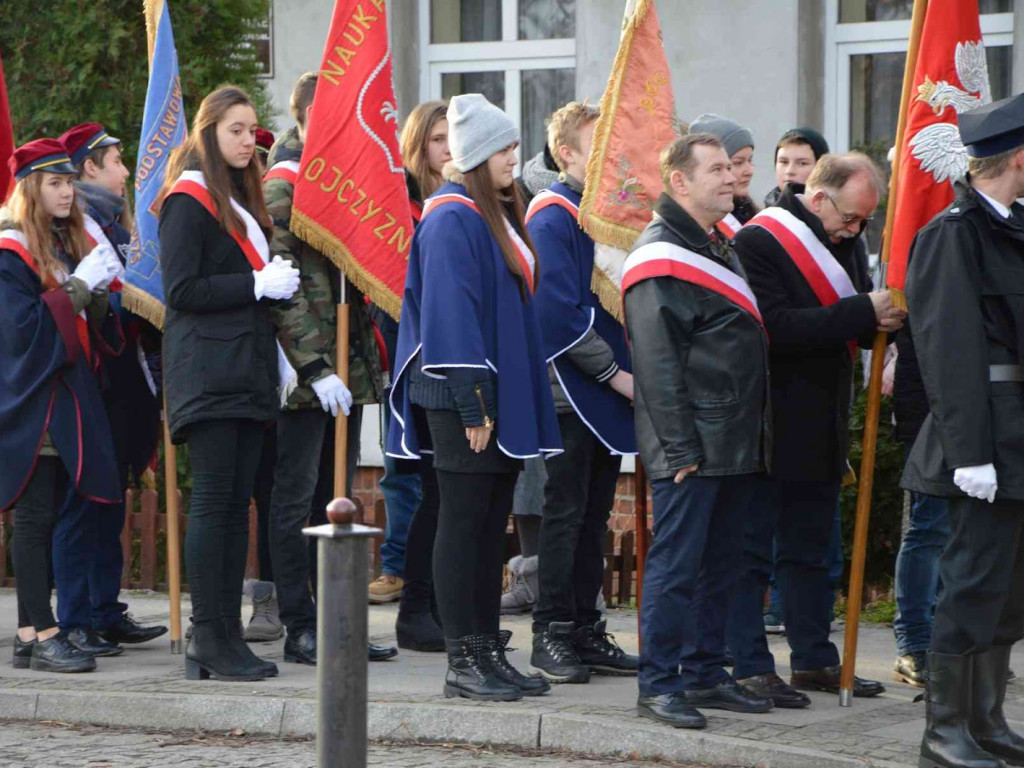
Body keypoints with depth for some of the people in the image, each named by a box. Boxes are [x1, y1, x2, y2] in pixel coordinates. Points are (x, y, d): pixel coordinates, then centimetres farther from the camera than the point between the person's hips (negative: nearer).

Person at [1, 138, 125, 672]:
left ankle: (73, 626, 10)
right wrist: (79, 286, -17)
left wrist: (100, 296, -2)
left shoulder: (68, 244, 17)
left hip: (71, 398, 8)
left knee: (78, 510, 6)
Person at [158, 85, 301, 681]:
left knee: (238, 502, 6)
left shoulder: (241, 199, 21)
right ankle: (209, 638, -8)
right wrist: (258, 284, -15)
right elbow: (181, 289, -15)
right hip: (208, 372, -8)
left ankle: (227, 633, 8)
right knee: (214, 498, -9)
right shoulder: (189, 200, -7)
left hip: (248, 371, 8)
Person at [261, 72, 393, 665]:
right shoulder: (283, 185, -11)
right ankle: (301, 629, 3)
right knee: (297, 500, -2)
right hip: (305, 371, -9)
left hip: (348, 367, 9)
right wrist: (315, 369, -22)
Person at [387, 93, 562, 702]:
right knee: (465, 524, -4)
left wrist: (518, 398, 16)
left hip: (504, 396, 9)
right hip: (462, 399, -9)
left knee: (493, 525, 11)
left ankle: (488, 650, 15)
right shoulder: (453, 219, -13)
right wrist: (472, 401, -21)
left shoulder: (498, 214, 16)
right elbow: (450, 310, -18)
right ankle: (463, 661, 0)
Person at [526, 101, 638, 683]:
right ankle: (552, 636, 2)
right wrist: (613, 373, -17)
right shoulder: (552, 217, -12)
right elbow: (560, 313, -18)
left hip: (609, 391, 8)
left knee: (595, 513, 11)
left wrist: (628, 370, 7)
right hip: (571, 389, -8)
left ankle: (586, 631, 16)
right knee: (567, 513, -4)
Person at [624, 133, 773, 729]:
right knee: (677, 565, -5)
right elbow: (657, 362, -16)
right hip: (692, 448, -9)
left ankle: (706, 674, 21)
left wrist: (753, 439, 19)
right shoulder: (659, 258, -12)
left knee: (719, 563, 13)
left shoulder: (722, 247, 18)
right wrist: (680, 447, -20)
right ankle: (659, 685, 0)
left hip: (737, 445, 9)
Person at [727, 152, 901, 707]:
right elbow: (776, 328, -25)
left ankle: (814, 660, 22)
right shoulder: (758, 243, -14)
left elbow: (856, 326, 19)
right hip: (770, 427, -8)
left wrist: (880, 321, -5)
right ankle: (749, 666, 0)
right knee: (752, 550, -3)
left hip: (822, 428, 8)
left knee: (810, 550, 15)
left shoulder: (843, 242, 12)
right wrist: (863, 313, -26)